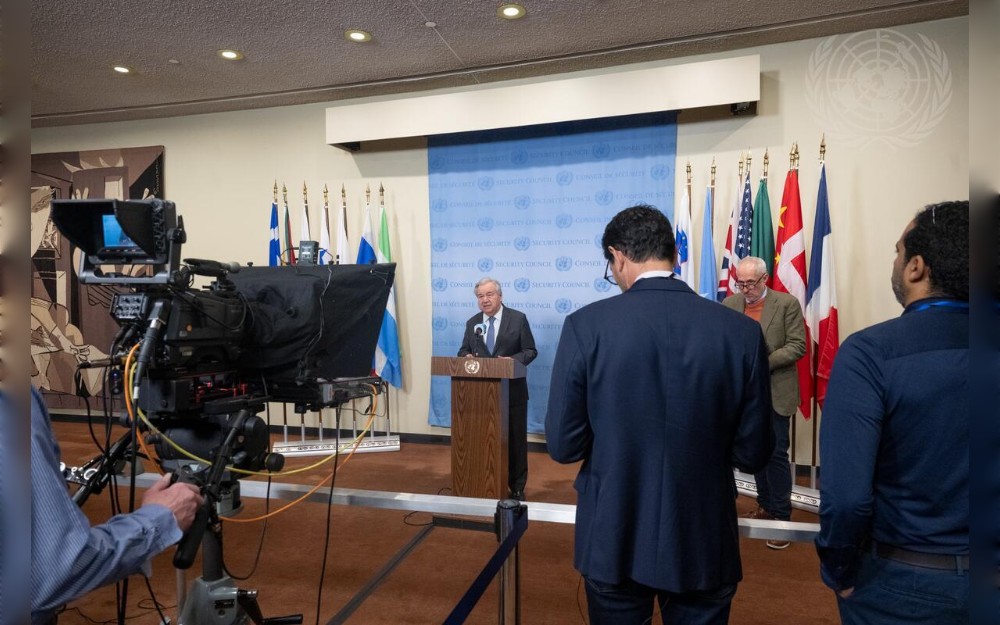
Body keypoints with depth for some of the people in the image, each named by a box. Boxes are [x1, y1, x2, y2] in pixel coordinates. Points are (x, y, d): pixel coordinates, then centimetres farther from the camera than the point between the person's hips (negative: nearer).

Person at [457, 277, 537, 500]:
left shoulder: (518, 318, -3)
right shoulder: (472, 323, 9)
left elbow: (530, 351, -4)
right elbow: (463, 350, 12)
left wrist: (513, 360, -23)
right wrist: (467, 356, -11)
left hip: (512, 390, -3)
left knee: (515, 438, 6)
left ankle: (517, 487, 20)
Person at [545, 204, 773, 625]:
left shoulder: (586, 326, -17)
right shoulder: (742, 331, -11)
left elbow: (563, 446, -12)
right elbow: (752, 454, -5)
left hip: (613, 541, -1)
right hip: (704, 545, 2)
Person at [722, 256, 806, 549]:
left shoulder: (787, 304, -6)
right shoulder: (729, 304, 4)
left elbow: (797, 346, -10)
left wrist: (764, 362, -20)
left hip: (775, 392, -4)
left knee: (776, 453, -1)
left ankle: (782, 516, 11)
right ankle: (765, 505, 30)